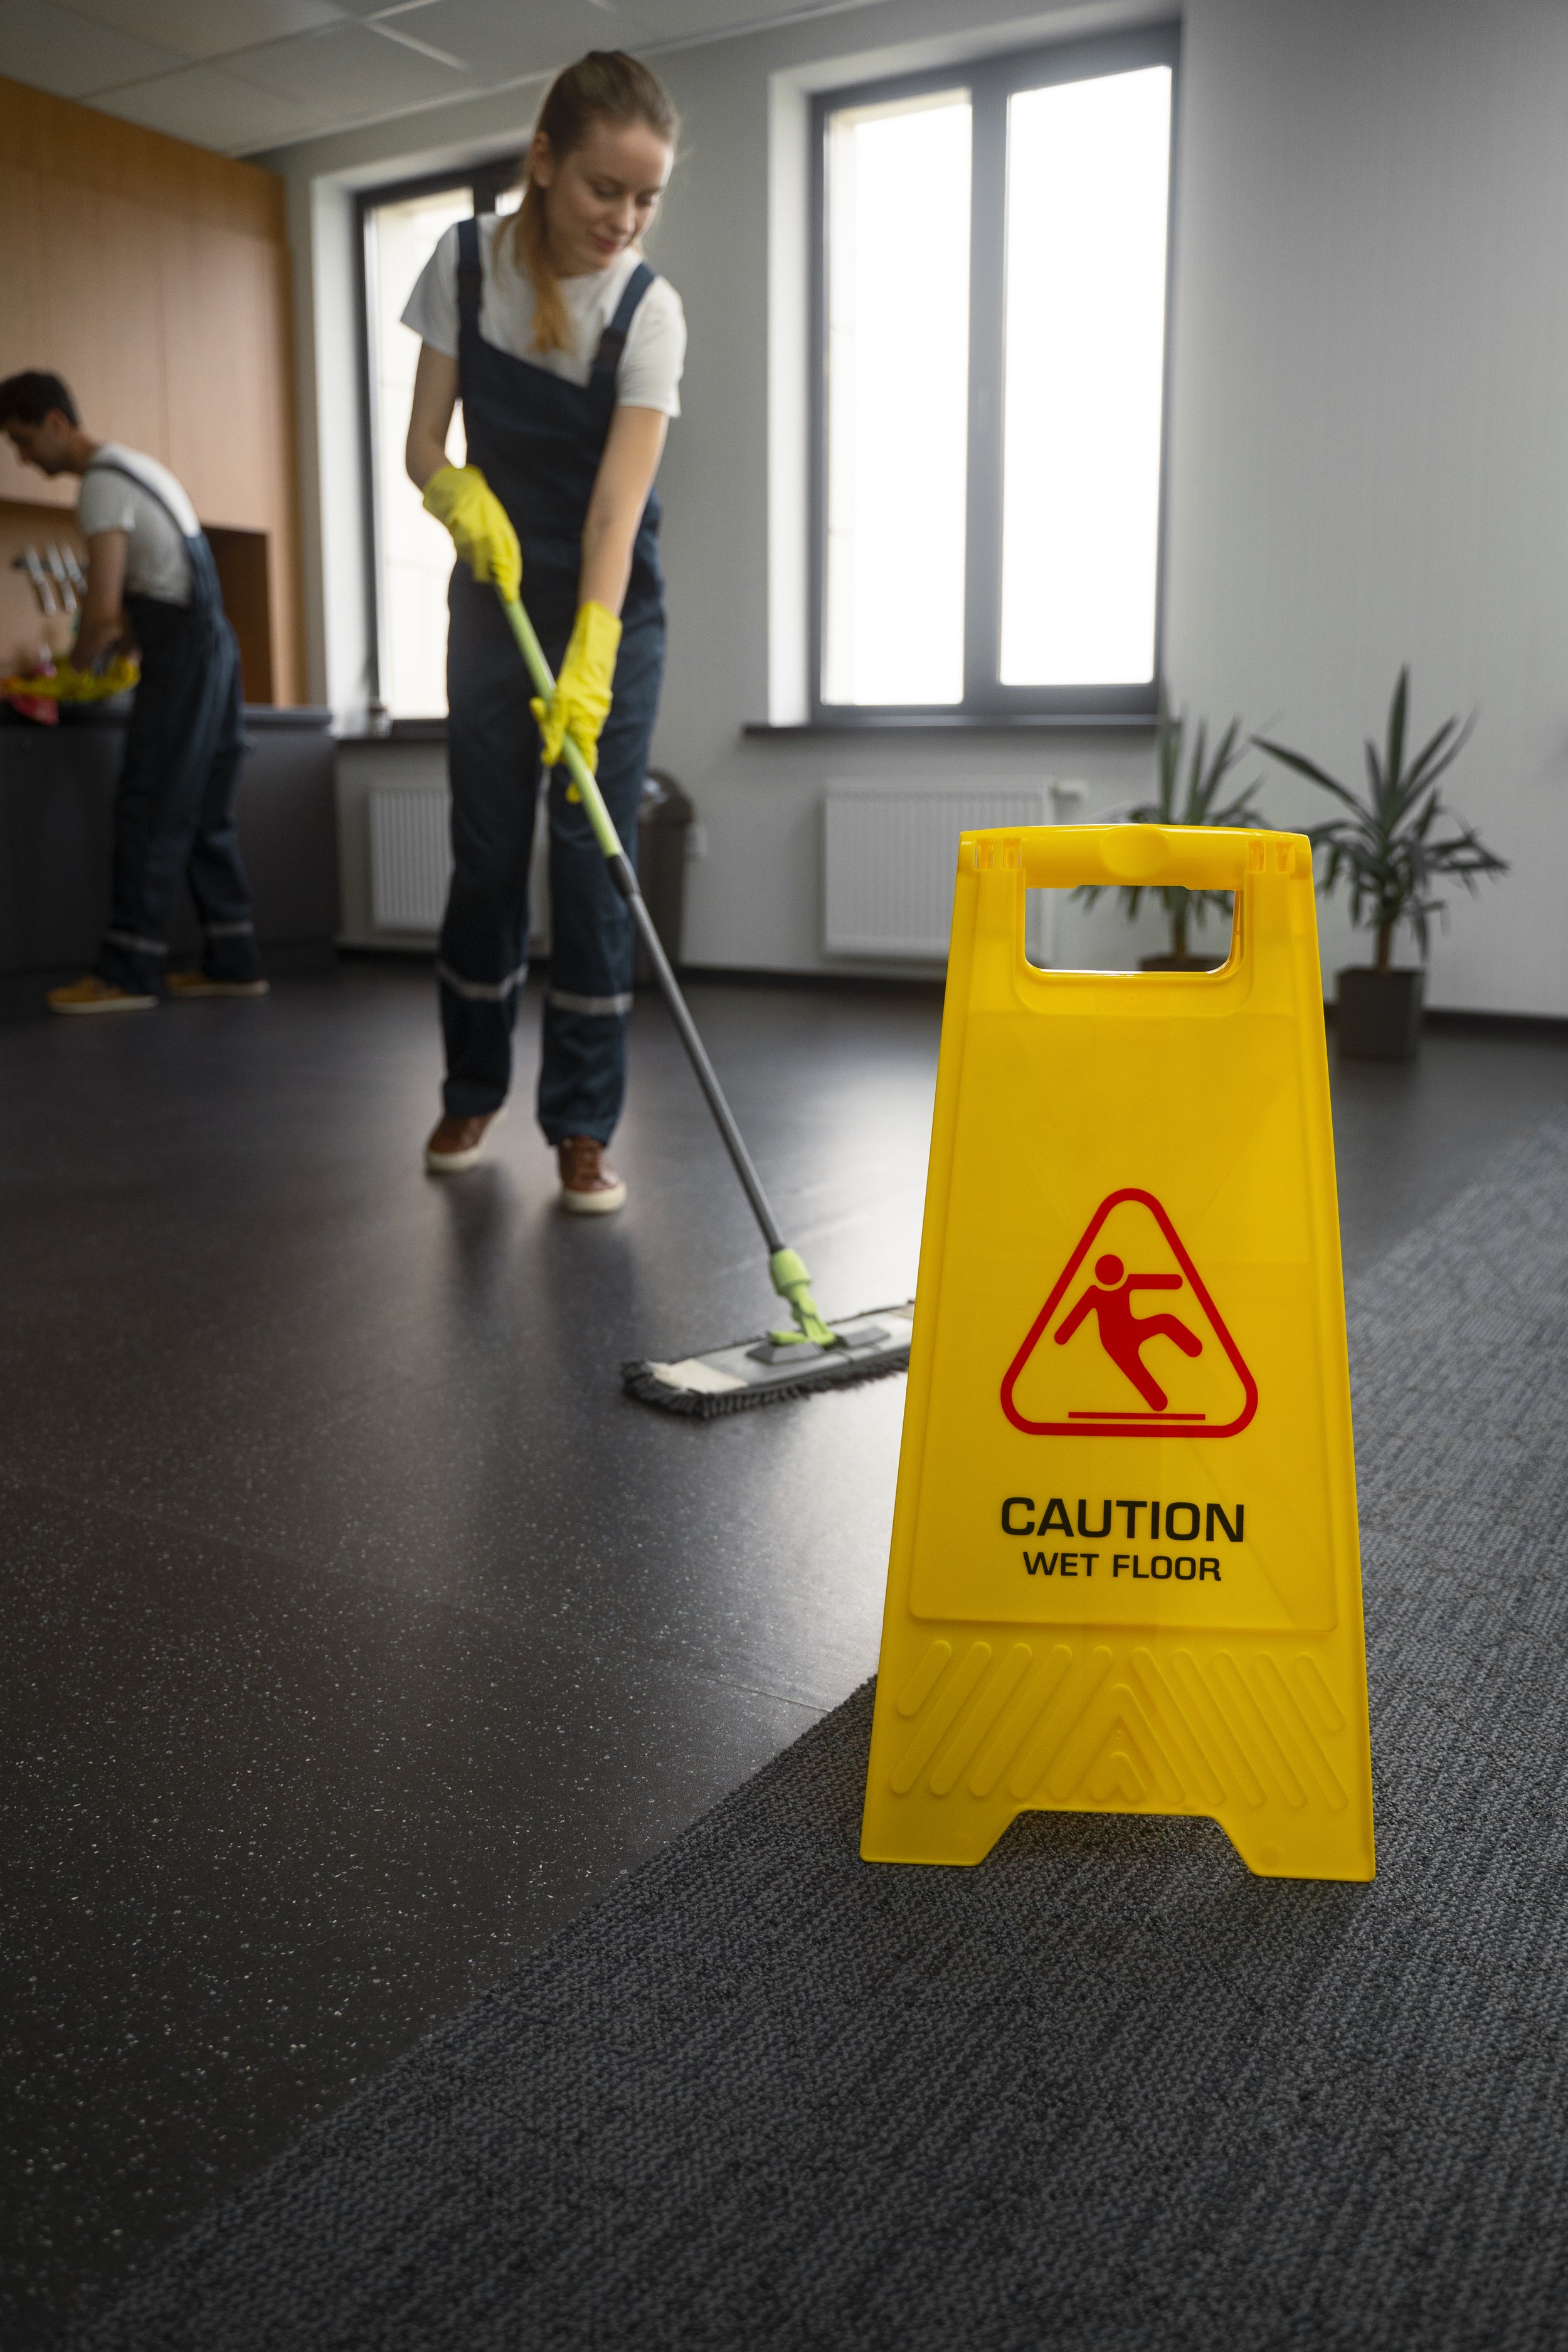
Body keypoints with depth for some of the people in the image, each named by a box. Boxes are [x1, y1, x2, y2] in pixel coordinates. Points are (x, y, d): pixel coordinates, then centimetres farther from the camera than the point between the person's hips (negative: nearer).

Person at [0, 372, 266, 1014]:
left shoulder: (102, 485, -11)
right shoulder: (134, 467, 19)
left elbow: (104, 612, -18)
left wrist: (74, 673, -2)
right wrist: (93, 653, 14)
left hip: (182, 653, -9)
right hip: (213, 644, 9)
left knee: (150, 810, -8)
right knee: (205, 812, 10)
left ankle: (128, 973, -7)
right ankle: (232, 963, 11)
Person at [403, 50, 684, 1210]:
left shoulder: (650, 309, -14)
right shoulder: (466, 263, -5)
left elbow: (619, 498, -24)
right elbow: (424, 440, -2)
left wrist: (591, 662, -36)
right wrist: (460, 494, -26)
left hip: (609, 611, -2)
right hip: (495, 595, 2)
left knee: (594, 860, -8)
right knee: (486, 852, 5)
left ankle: (584, 1126, 1)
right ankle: (473, 1092, 23)